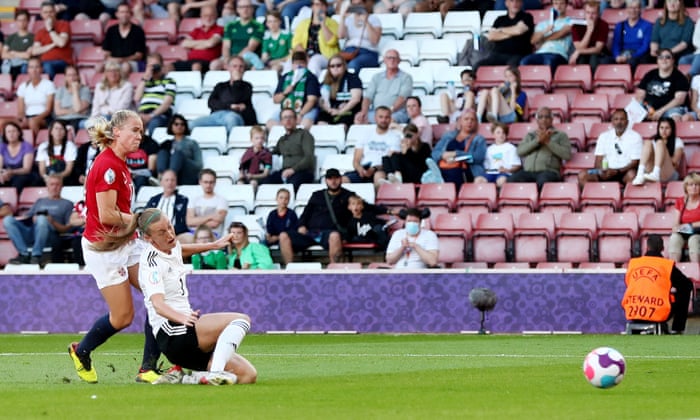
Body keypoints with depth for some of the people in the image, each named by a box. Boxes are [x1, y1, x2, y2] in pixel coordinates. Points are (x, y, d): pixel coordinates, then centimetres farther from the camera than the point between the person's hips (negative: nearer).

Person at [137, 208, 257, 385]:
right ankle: (216, 373, -38)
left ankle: (178, 376, 0)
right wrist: (182, 318, -48)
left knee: (248, 375, -2)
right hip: (171, 332, -9)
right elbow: (158, 305, -29)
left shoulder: (173, 248, 14)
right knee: (241, 319, -22)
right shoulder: (152, 262, -13)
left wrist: (213, 245, 49)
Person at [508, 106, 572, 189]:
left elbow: (567, 155, 1)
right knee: (511, 181, -30)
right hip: (527, 172, 3)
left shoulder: (560, 135, 17)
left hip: (548, 171, -3)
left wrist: (548, 142, -2)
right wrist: (537, 140, -2)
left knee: (543, 181, -41)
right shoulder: (530, 135, 27)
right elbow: (520, 151, 9)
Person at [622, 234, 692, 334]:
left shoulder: (632, 263, 9)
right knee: (684, 293, 19)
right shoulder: (667, 265, 0)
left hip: (632, 314, 4)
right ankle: (677, 329, 18)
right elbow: (688, 285, 11)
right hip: (658, 315, -4)